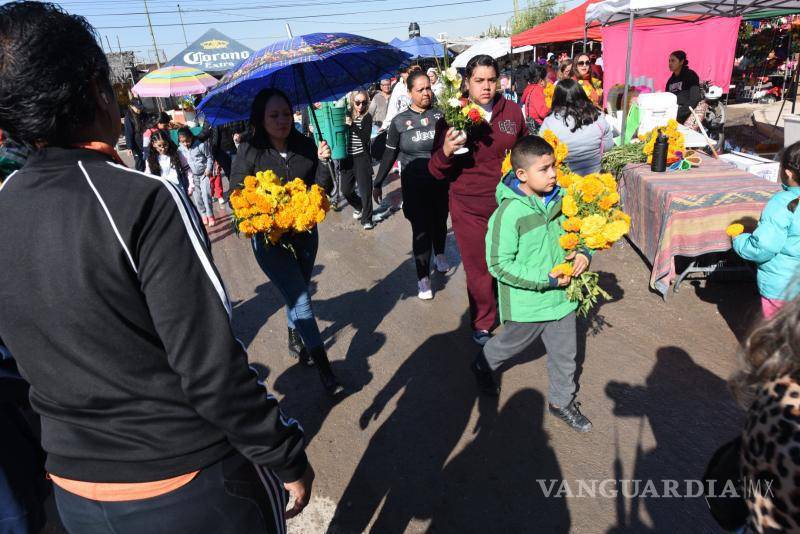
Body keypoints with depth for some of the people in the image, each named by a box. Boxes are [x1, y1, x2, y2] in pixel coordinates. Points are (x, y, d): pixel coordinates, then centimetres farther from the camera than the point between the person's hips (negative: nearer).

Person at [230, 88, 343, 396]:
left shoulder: (305, 146, -4)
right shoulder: (249, 152, -12)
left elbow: (324, 189, -2)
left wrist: (323, 162, -18)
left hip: (305, 233, 4)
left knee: (297, 293, 21)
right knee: (301, 299, -7)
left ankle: (295, 340, 47)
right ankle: (323, 367, 3)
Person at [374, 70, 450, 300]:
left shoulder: (440, 114, 1)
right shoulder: (400, 121, 0)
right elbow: (389, 154, 6)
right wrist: (378, 183, 8)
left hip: (441, 181, 2)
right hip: (414, 185, -1)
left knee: (440, 221, 16)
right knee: (421, 228, -3)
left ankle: (439, 255, 44)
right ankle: (423, 278, 7)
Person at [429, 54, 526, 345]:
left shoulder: (512, 110, 0)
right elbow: (436, 171, -6)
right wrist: (446, 151, -27)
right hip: (469, 208, -2)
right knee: (479, 269, 8)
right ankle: (482, 323, 32)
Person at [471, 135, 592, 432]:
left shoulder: (559, 199, -6)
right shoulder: (509, 213, -25)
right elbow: (500, 265, -23)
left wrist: (583, 253, -9)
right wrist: (545, 279, -24)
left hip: (561, 295, 6)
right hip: (527, 302, -5)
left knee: (565, 353, 19)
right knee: (510, 344, 21)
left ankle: (562, 401, 44)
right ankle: (482, 366, 53)